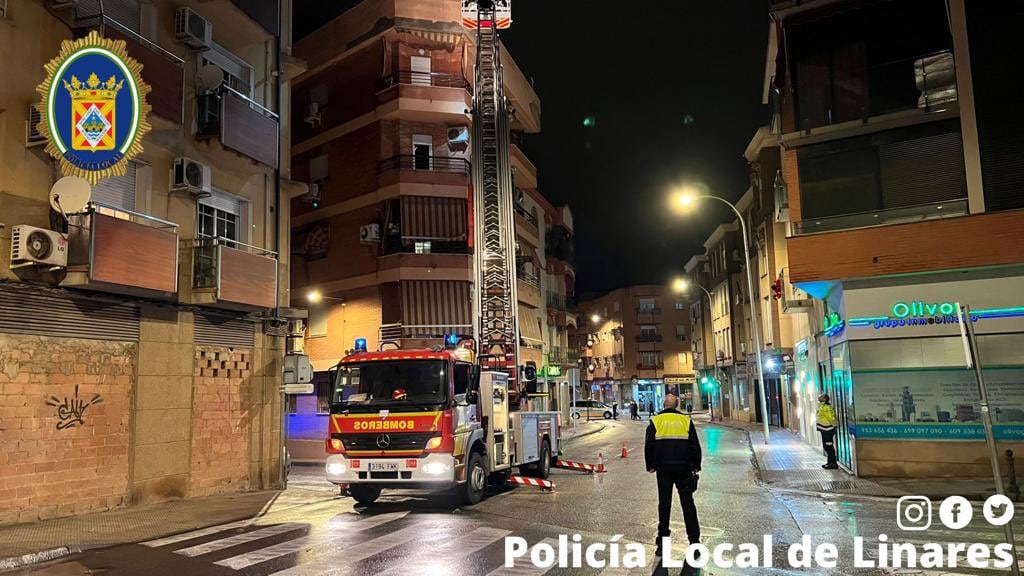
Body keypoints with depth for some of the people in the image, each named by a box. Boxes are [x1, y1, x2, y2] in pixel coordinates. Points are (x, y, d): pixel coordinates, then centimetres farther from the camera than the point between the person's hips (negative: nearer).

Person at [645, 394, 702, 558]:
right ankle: (694, 541, 7)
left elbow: (648, 446, -1)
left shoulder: (655, 421, 0)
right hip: (684, 469, 0)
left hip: (663, 469, 0)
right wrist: (696, 467, 10)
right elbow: (695, 446, 2)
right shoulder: (686, 420, 2)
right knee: (688, 503, 6)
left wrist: (650, 466, 9)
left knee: (664, 504, 6)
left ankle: (662, 543, 8)